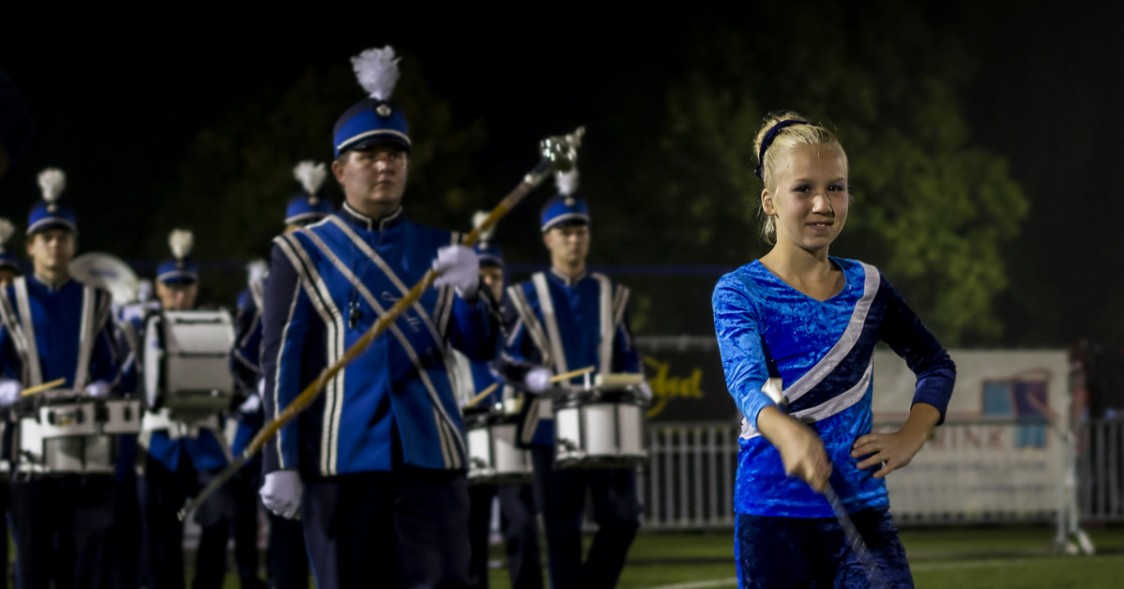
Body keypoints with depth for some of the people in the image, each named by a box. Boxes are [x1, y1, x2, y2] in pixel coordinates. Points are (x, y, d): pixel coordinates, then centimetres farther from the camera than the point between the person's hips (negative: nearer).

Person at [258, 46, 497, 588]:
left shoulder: (438, 251, 13)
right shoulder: (303, 253, 4)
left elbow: (482, 348, 4)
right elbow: (280, 361, 0)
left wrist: (469, 292, -18)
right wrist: (280, 464, -8)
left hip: (430, 459, 2)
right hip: (342, 462, -2)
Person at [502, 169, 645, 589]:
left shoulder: (612, 295, 12)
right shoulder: (525, 298, 5)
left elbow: (628, 357, 16)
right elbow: (504, 357, 3)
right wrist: (532, 377, -17)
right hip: (554, 429, -2)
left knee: (623, 519, -5)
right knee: (562, 532, 0)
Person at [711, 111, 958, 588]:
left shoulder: (867, 286, 9)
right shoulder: (739, 292, -3)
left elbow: (935, 365, 22)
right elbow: (746, 380, -22)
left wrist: (912, 436, 3)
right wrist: (786, 432, -44)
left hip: (861, 508, 2)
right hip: (772, 516, -2)